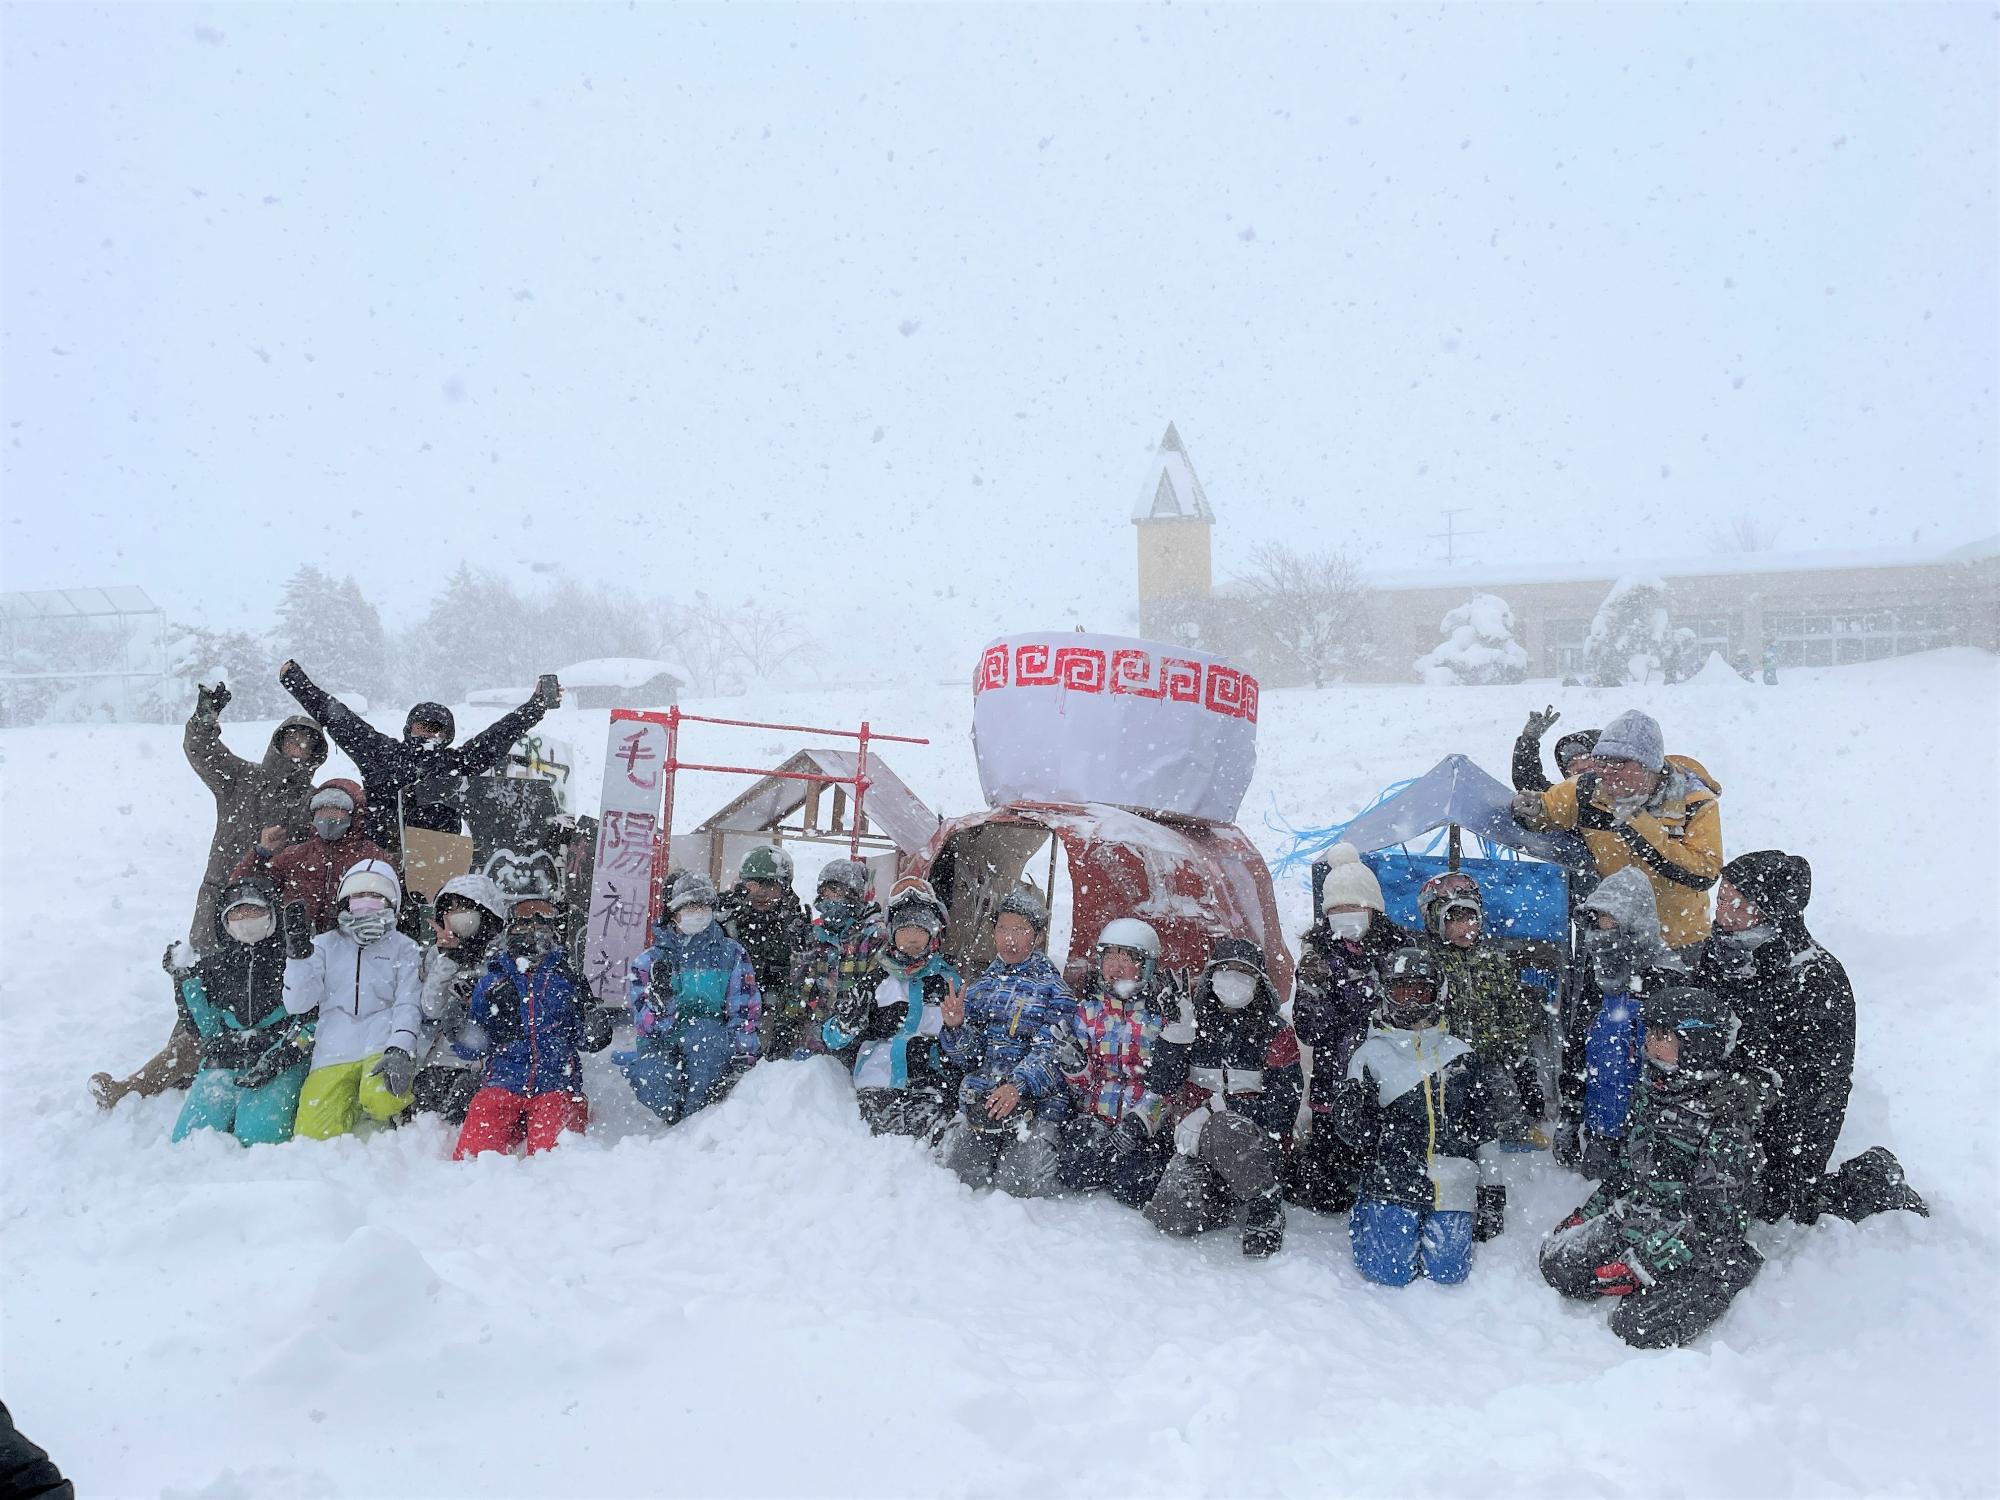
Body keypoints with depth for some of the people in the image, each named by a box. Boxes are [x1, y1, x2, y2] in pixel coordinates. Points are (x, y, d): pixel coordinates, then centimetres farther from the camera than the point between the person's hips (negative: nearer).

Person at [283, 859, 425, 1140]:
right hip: (333, 1055, 2)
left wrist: (400, 1052, -16)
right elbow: (297, 1004, 5)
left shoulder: (403, 948, 13)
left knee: (381, 1099, -33)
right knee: (314, 1133, -14)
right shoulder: (323, 946, 17)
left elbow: (408, 1006, 2)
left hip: (384, 1047, -2)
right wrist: (298, 952, -9)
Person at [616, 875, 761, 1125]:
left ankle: (695, 1118, -22)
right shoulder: (656, 958, 8)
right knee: (648, 1075, -35)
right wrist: (660, 997, -23)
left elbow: (743, 1009, 0)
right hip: (661, 1042, 1)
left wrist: (744, 1057, -13)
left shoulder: (731, 953, 8)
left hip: (713, 1048, 0)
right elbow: (646, 1025, -1)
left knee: (703, 1029, -37)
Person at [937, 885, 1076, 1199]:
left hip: (1036, 1101, -4)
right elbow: (966, 1058, 11)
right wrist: (955, 1027, -10)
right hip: (979, 1099, 4)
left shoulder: (1053, 990, 0)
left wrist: (1018, 1086, -29)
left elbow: (1049, 1053, -11)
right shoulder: (980, 987, 14)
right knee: (958, 1172, -14)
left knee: (1014, 1183, -17)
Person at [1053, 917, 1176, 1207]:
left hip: (1145, 1125, -1)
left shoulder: (1162, 1012, 0)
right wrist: (1073, 1064, -17)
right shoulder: (1088, 1009, 7)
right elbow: (1083, 1084, 6)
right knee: (1076, 1176, -24)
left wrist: (1138, 1122, -19)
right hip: (1093, 1118, 1)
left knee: (1131, 1189, -21)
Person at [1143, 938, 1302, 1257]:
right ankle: (1230, 1201, 9)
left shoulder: (1274, 1032, 2)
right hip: (1195, 1141, 3)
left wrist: (1226, 1107, -18)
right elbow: (1160, 1084, -1)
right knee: (1171, 1216, -21)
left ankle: (1265, 1212, -19)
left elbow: (1283, 1105, -6)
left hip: (1256, 1139, -3)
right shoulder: (1192, 1021, 7)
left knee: (1223, 1129, -38)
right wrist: (1180, 1033, -14)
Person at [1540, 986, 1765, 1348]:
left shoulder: (1724, 1123, -19)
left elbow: (1716, 1219, -20)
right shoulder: (1654, 1093, 5)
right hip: (1634, 1221, 7)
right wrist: (1584, 1216, 12)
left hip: (1698, 1248, -7)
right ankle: (1655, 1289, 0)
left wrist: (1637, 1265, -22)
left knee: (1638, 1328, -22)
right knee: (1556, 1257, -11)